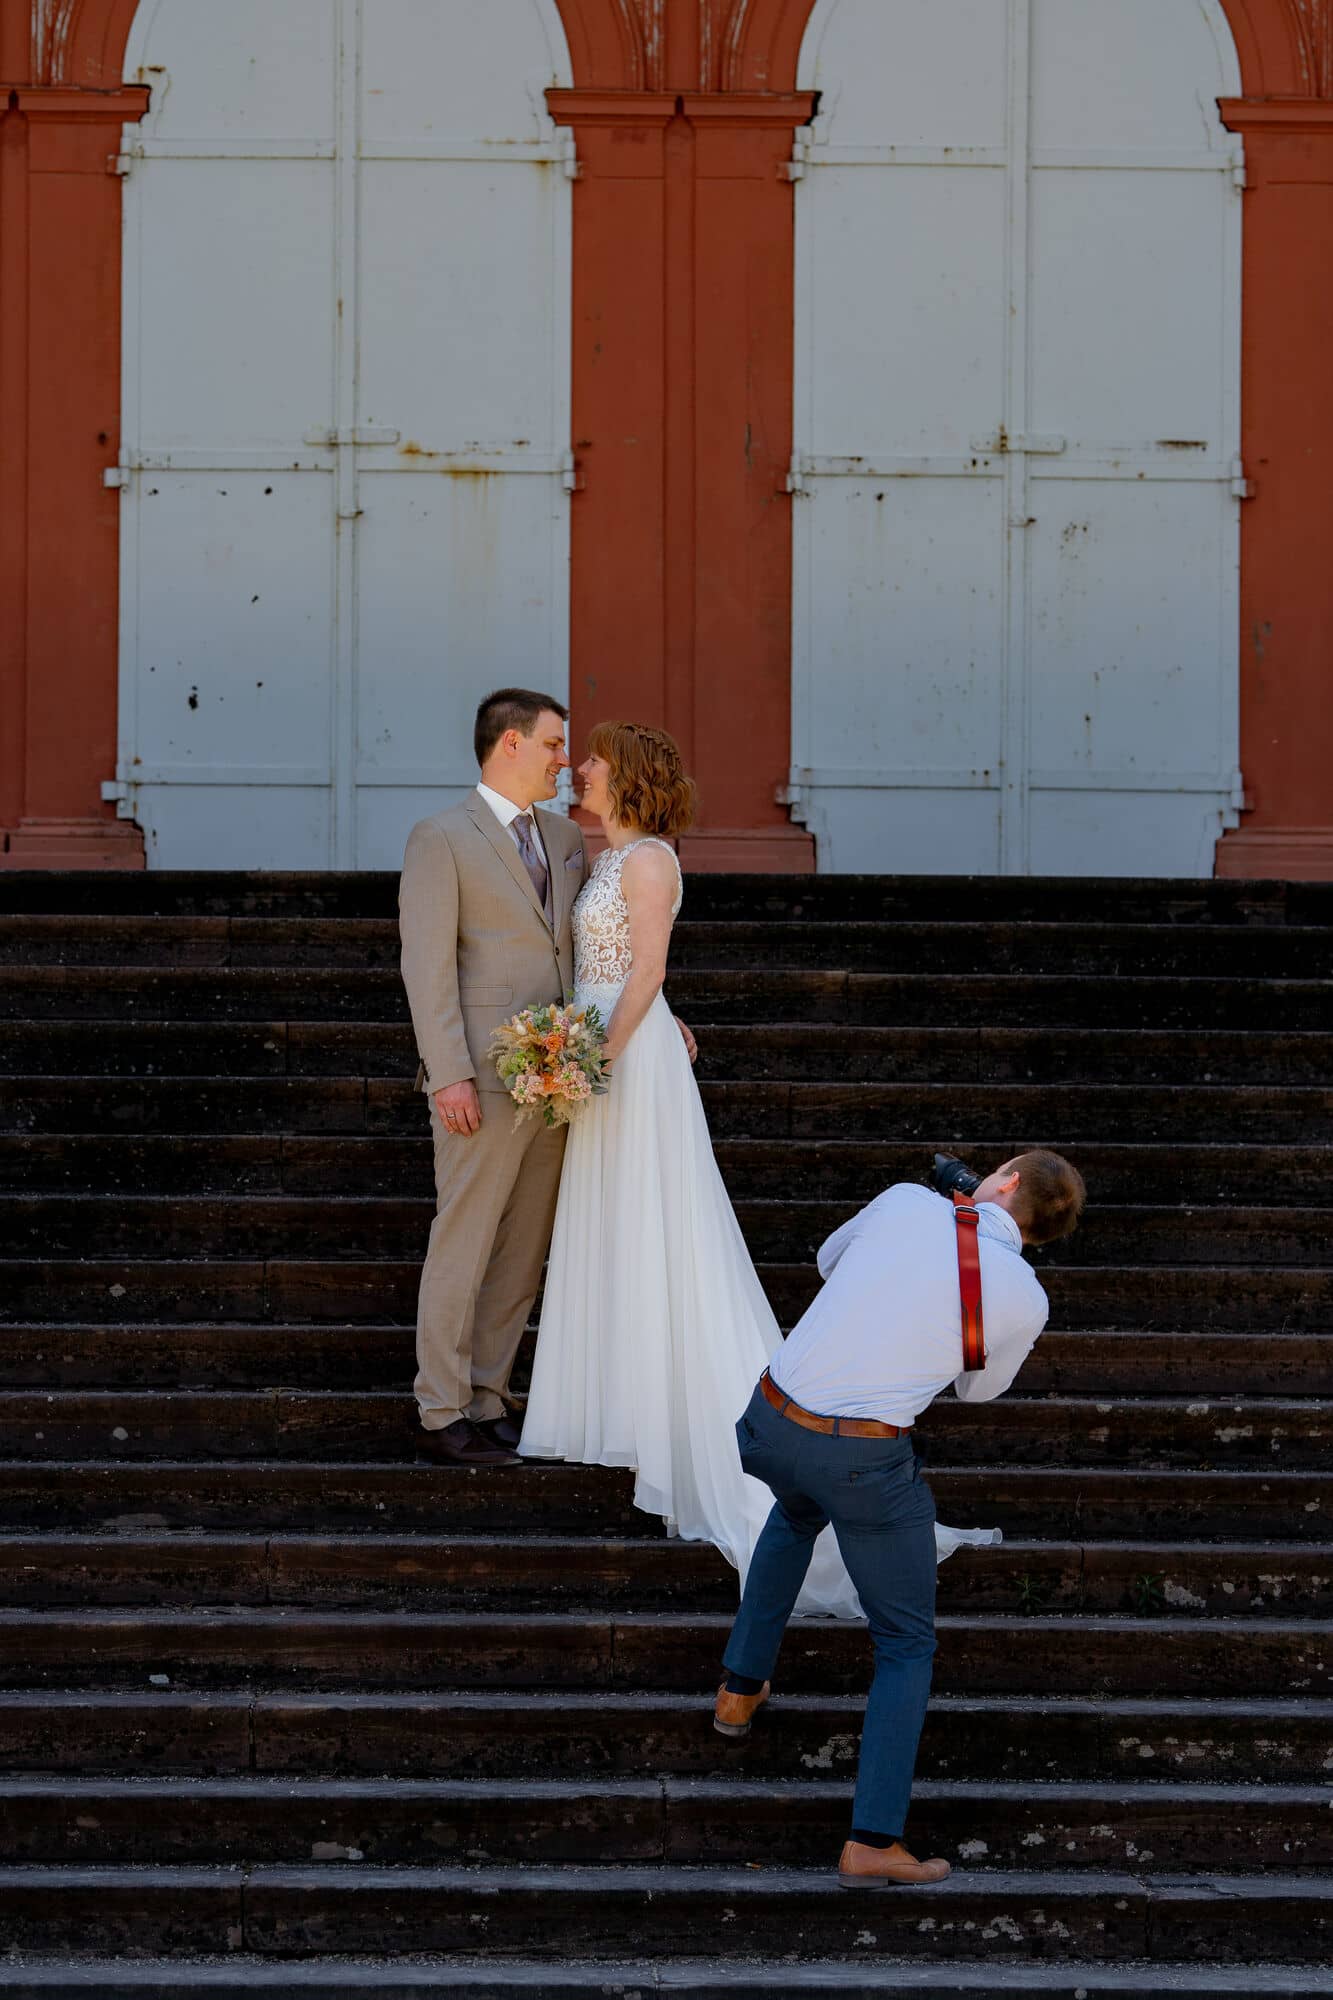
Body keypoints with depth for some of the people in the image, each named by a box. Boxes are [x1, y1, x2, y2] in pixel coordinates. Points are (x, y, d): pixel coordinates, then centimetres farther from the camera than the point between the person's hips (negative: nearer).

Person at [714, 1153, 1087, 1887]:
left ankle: (741, 1687, 48)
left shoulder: (906, 1202, 0)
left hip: (774, 1423, 4)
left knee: (797, 1514, 42)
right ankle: (873, 1840, 3)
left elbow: (833, 1259, 22)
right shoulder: (1024, 1300, -4)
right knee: (907, 1647, 13)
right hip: (867, 1463, -4)